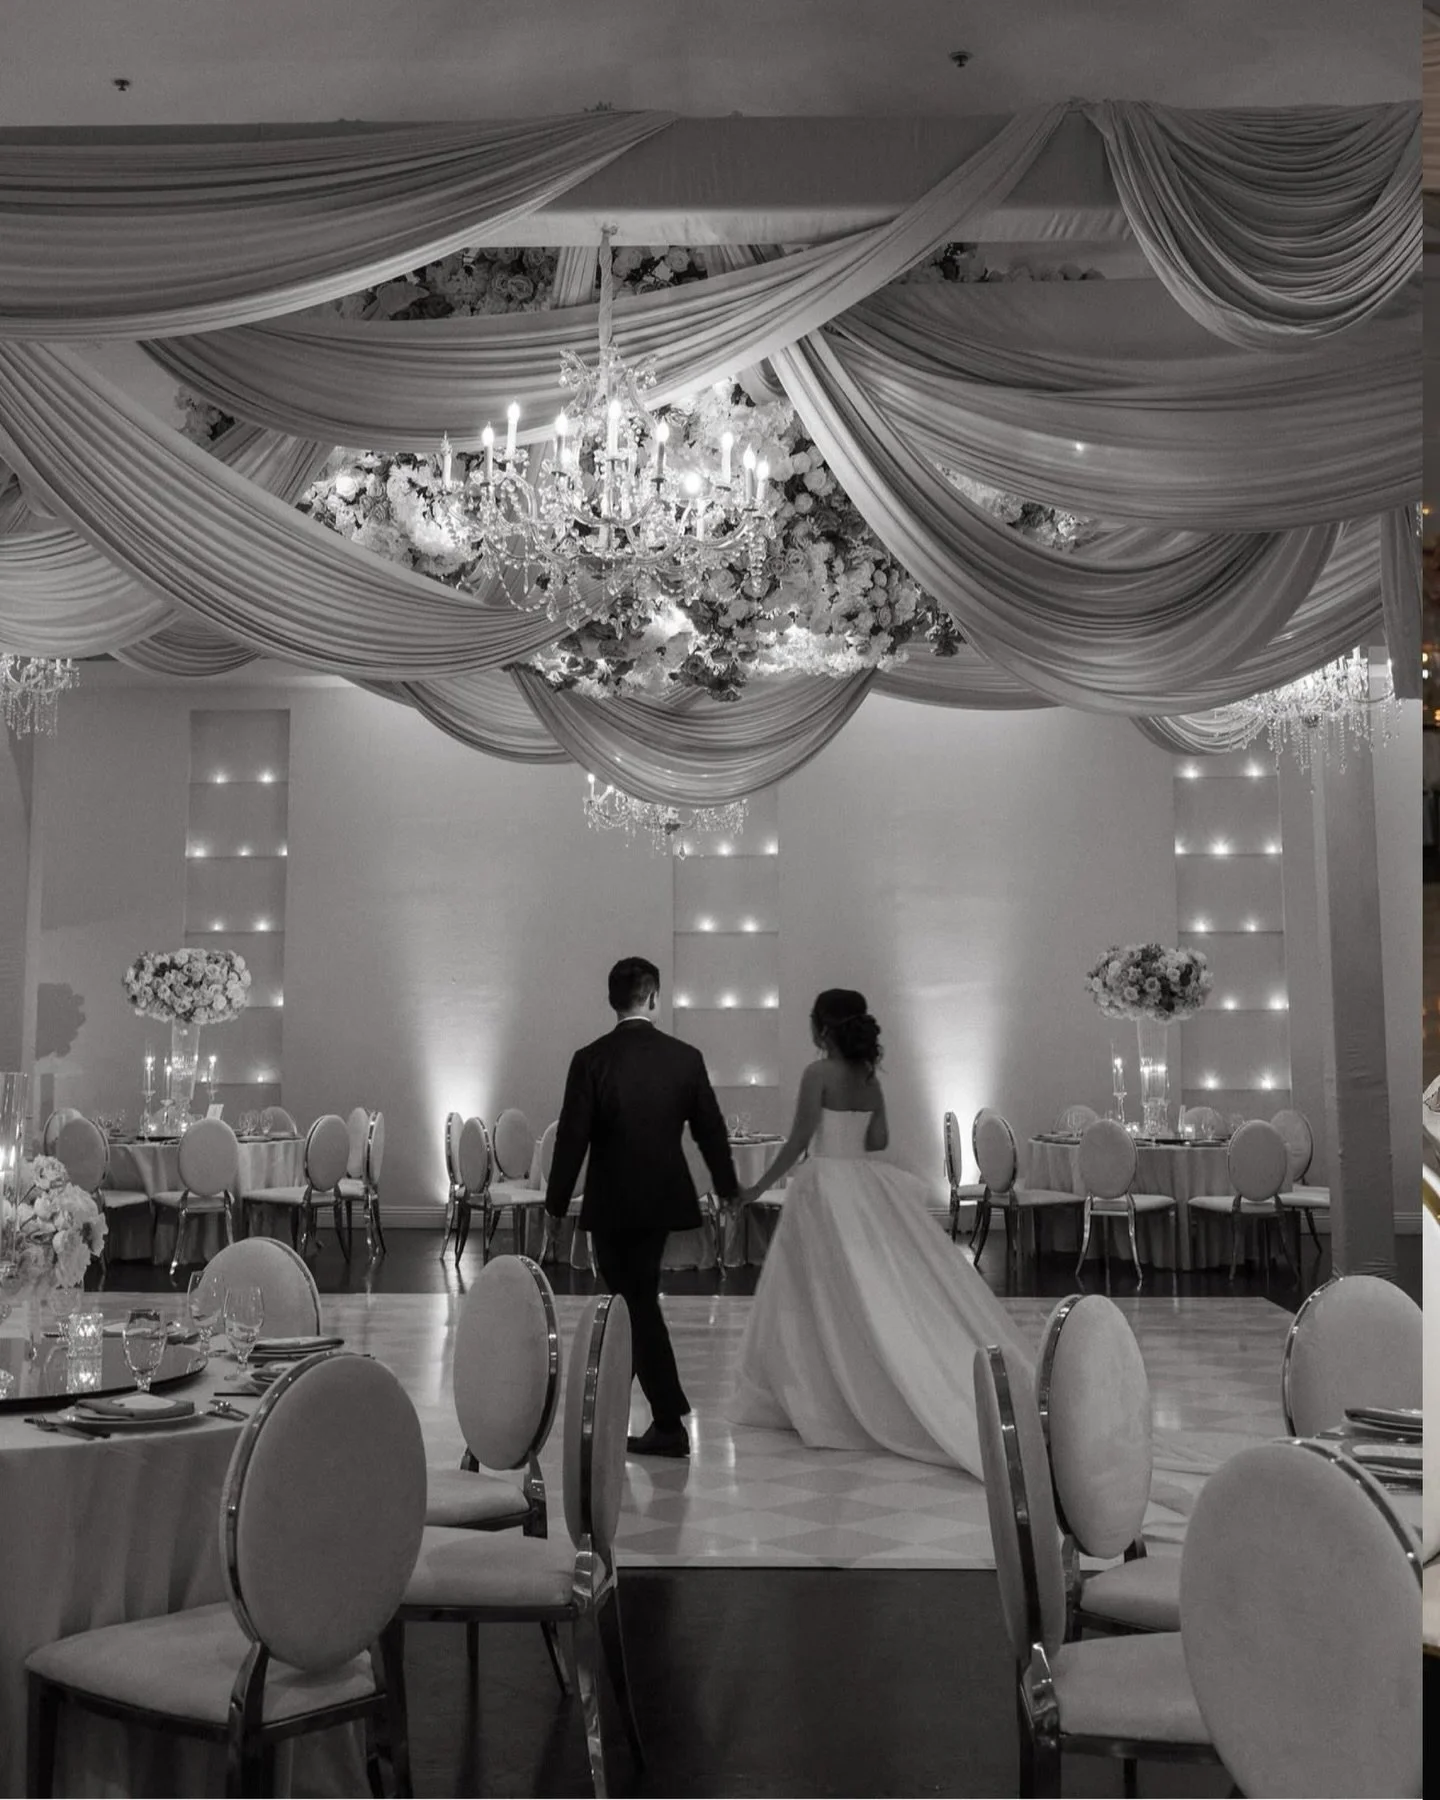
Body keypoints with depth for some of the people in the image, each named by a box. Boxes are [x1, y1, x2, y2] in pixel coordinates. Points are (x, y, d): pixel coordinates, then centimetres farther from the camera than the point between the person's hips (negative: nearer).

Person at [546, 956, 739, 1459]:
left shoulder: (590, 1060, -10)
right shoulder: (686, 1057, -2)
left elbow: (572, 1139, -10)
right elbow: (710, 1131, 4)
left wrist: (556, 1205, 0)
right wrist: (727, 1190, 18)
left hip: (611, 1202, -3)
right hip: (663, 1197, 4)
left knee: (638, 1303, 2)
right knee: (636, 1295, 16)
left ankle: (671, 1422, 0)